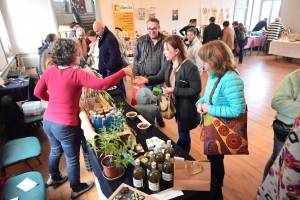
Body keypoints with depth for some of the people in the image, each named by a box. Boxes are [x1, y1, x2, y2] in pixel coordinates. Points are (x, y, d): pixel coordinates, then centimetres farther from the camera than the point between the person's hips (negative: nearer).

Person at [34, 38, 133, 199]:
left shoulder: (49, 71, -1)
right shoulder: (76, 74, -22)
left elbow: (38, 92, 9)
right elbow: (103, 84, -29)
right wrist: (124, 72, -20)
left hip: (48, 121, 7)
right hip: (65, 125, -7)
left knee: (56, 150, 31)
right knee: (72, 158, 15)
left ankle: (54, 177, 56)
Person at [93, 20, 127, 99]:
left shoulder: (110, 38, -21)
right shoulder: (103, 37, 11)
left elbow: (114, 55, -26)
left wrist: (109, 67, -17)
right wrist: (106, 67, 12)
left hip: (113, 69, -10)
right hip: (108, 68, 10)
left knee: (117, 87, 0)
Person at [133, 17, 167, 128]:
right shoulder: (141, 41, -2)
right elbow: (136, 59, 0)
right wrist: (136, 75, -2)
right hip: (145, 76, 1)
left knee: (160, 99, 17)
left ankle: (159, 118, 39)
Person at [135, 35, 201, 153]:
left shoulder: (190, 68, -26)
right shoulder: (168, 64, -1)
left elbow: (196, 90, -25)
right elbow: (159, 78, 6)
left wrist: (174, 90, -27)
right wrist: (147, 80, -15)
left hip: (187, 108, -7)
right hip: (176, 105, 7)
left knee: (183, 134, 12)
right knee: (182, 132, 26)